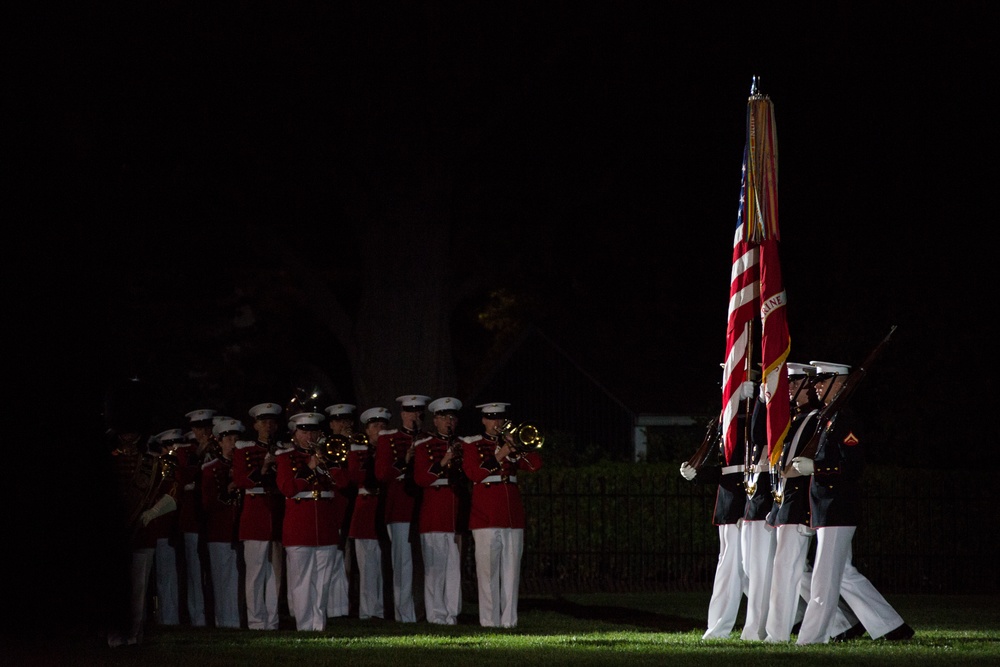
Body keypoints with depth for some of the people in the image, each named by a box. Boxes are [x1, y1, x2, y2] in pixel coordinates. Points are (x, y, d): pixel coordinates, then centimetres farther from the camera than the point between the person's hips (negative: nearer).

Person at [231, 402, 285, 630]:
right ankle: (256, 619, 0)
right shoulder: (244, 449, 4)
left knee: (276, 569, 5)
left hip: (279, 514, 3)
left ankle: (273, 619, 9)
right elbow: (239, 479, -6)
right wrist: (261, 472, -22)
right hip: (255, 514, -3)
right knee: (255, 569, -4)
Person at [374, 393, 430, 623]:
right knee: (403, 562, -3)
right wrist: (404, 462, -13)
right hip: (401, 507, -3)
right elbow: (381, 474, -1)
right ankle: (405, 615, -1)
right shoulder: (389, 439, 7)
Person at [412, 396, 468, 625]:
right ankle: (436, 613, -1)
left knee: (455, 564, 2)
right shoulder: (424, 446, 3)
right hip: (433, 510, -4)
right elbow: (420, 478, -8)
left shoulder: (463, 446, 15)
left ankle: (452, 612, 6)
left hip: (456, 511, 4)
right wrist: (443, 462, -18)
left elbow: (469, 477, 16)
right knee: (435, 564, -5)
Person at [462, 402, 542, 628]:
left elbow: (535, 464, 4)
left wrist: (516, 447, -9)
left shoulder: (510, 443, 16)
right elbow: (473, 473, -11)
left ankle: (509, 618, 4)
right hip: (486, 515, -4)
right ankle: (490, 620, -5)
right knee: (488, 571, -6)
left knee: (511, 571, 2)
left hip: (512, 514, 4)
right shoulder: (472, 444, 5)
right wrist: (499, 456, -16)